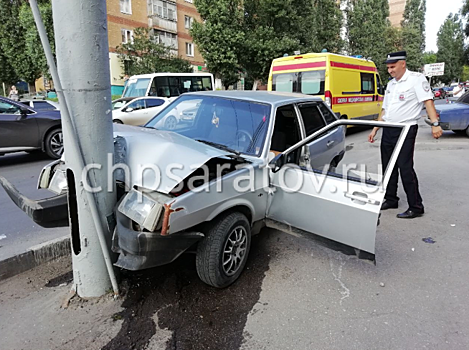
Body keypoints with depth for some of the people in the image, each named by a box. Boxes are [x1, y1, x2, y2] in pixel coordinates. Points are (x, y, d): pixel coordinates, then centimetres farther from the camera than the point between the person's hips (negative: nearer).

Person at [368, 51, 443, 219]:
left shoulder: (416, 79, -6)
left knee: (405, 168, -9)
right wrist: (374, 130, 18)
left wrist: (435, 124, -26)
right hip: (388, 131, 8)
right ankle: (391, 199, 26)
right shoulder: (391, 84, 17)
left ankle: (416, 207, 1)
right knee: (388, 167, 12)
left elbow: (428, 101, -15)